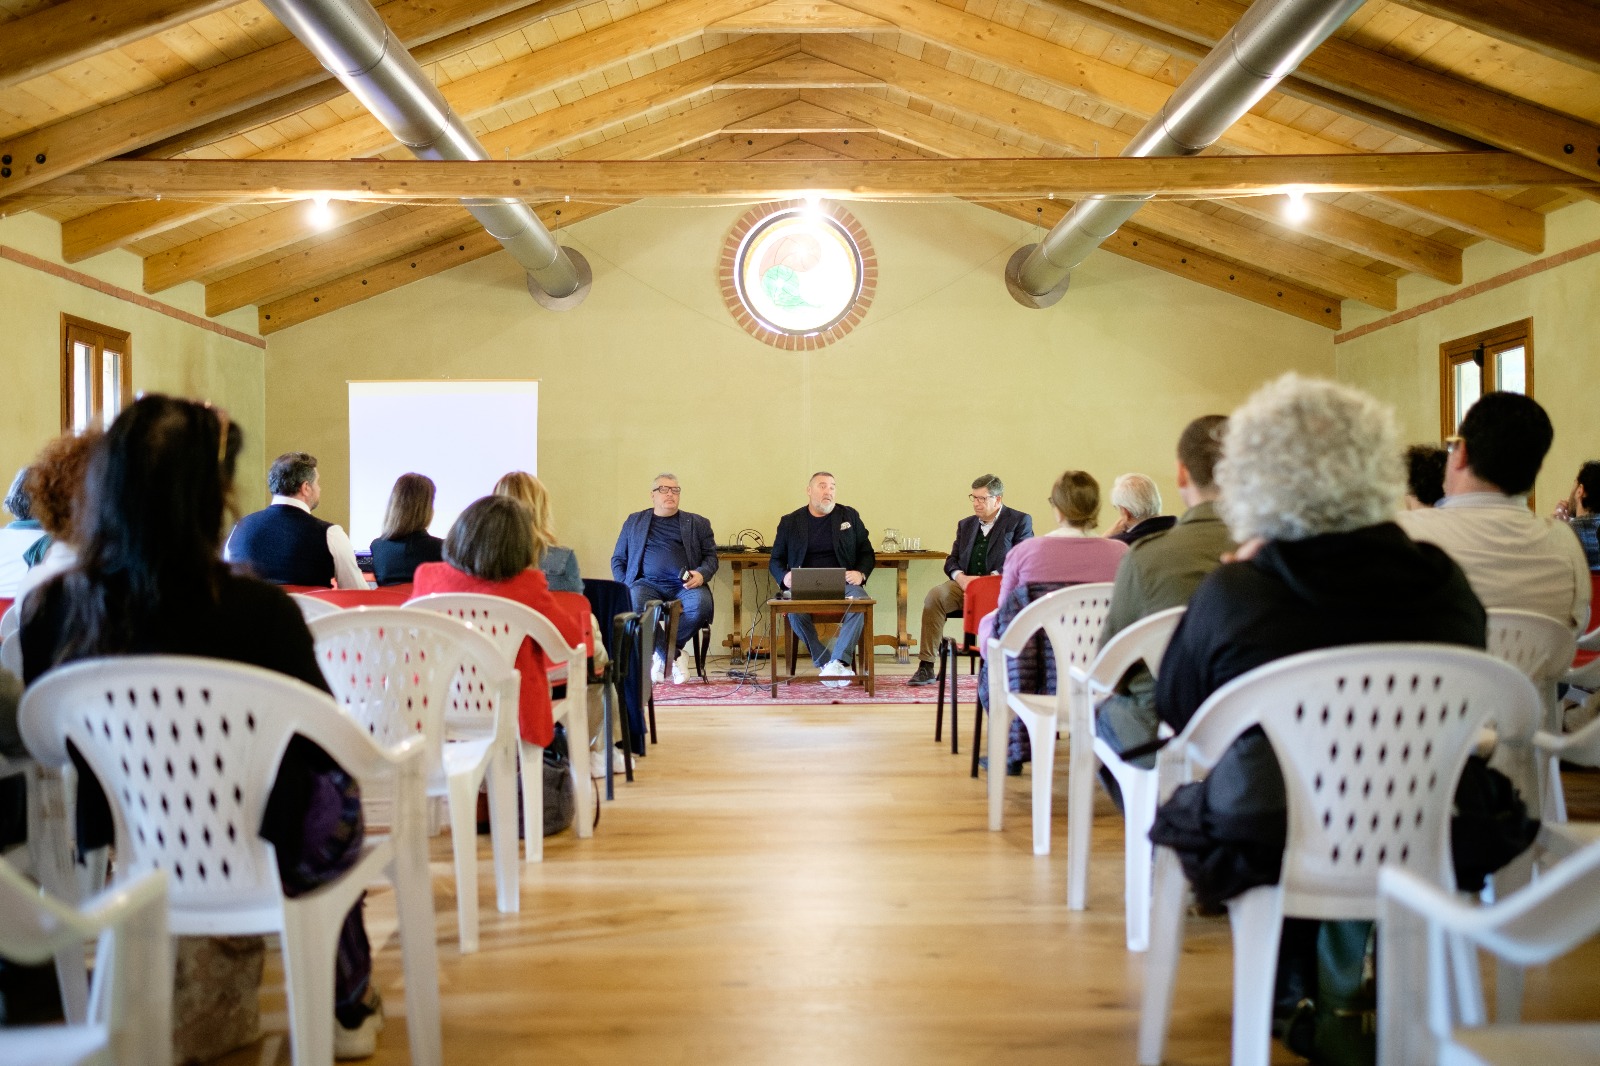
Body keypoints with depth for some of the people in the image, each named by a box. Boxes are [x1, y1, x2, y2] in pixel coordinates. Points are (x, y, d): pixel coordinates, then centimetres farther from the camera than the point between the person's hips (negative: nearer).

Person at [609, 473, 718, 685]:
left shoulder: (697, 523, 21)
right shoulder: (634, 522, 22)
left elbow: (711, 557, 15)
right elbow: (618, 559, 19)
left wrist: (701, 574, -9)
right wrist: (625, 587, -1)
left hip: (684, 585, 0)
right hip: (647, 583, 0)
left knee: (701, 605, -34)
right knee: (634, 605, -35)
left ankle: (663, 655, -14)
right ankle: (674, 655, -18)